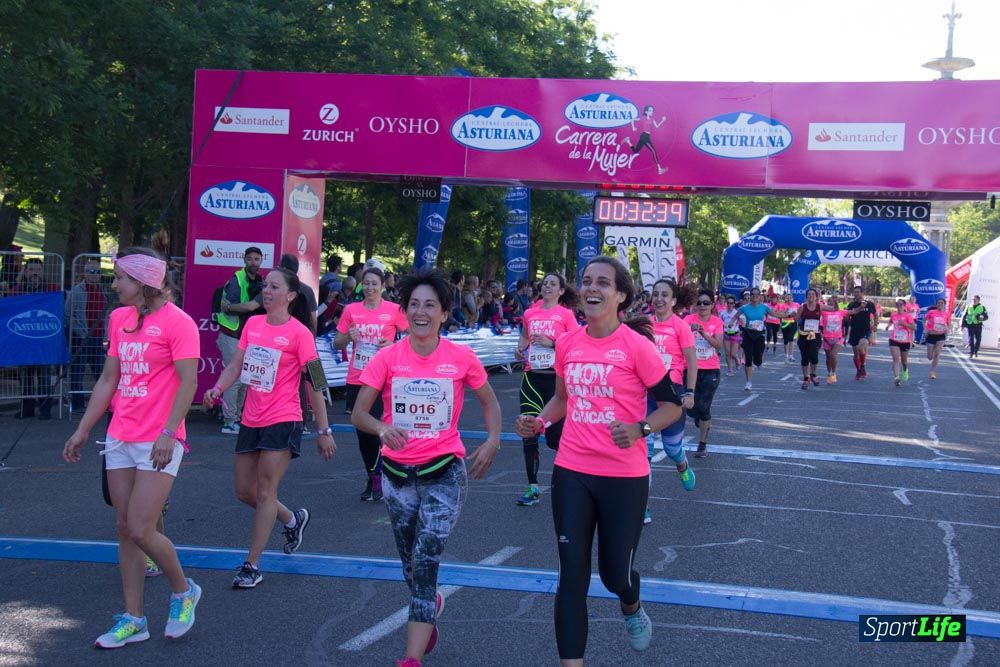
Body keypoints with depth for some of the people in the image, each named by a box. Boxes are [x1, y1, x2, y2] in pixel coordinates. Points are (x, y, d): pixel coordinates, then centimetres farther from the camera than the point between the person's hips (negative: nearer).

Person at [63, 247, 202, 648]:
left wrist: (168, 434, -23)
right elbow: (108, 380, 16)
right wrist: (82, 430, 15)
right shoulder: (119, 318, 11)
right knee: (125, 530, 9)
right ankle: (133, 620, 19)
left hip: (158, 443, -7)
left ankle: (183, 591, 17)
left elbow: (188, 382, -15)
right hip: (119, 438, 7)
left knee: (140, 530, -9)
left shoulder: (177, 322, -11)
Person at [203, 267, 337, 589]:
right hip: (251, 421, 7)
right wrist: (217, 389, -16)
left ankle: (252, 565, 6)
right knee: (244, 491, 13)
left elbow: (314, 384, -8)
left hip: (283, 422, -7)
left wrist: (324, 431, -8)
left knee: (265, 492, -4)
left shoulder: (299, 333, -10)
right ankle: (293, 519, 38)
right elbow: (236, 365, 5)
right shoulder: (252, 324, 7)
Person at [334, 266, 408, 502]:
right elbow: (337, 343, 10)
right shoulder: (352, 310, 6)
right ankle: (372, 476, 23)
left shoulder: (394, 310, -2)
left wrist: (394, 345, -12)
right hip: (356, 379, 4)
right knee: (362, 431, 9)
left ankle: (376, 477, -1)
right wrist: (348, 337, -11)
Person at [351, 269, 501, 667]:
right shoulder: (387, 358, -6)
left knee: (425, 563, -13)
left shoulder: (462, 358, -6)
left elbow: (489, 401, 9)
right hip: (397, 473, 3)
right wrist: (382, 428, -28)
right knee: (410, 564, 18)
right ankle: (431, 605, 51)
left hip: (445, 473, -2)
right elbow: (358, 414, -7)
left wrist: (492, 441, -5)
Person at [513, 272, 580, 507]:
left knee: (556, 432, 1)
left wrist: (552, 343, -16)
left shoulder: (565, 314, -1)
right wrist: (520, 348, 7)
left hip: (556, 376, -4)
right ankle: (533, 488, 6)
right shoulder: (530, 312, 9)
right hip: (532, 375, 4)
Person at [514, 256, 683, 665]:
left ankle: (632, 609, 48)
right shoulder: (566, 344, 2)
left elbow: (672, 406, -5)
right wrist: (540, 422, 0)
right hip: (571, 472, 3)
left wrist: (639, 429, -23)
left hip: (624, 477, -3)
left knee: (616, 572, 11)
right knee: (572, 576, 1)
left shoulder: (636, 345, -12)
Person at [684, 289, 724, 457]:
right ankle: (705, 421, 38)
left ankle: (702, 443, 10)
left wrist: (704, 333, -24)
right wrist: (690, 328, -40)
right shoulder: (690, 319, -2)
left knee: (703, 406, -5)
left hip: (711, 370, -1)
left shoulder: (717, 321, -1)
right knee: (691, 408, 2)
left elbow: (719, 345, -11)